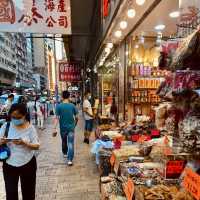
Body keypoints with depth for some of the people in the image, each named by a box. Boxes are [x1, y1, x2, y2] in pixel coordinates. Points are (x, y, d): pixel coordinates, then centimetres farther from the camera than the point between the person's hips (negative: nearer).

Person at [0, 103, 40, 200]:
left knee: (28, 191, 16)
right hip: (9, 165, 1)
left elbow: (37, 146, -11)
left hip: (28, 164, -1)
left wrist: (24, 143, -29)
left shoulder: (30, 128, -11)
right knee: (11, 192, 8)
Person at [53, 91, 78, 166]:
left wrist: (55, 128, -10)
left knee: (64, 141, 23)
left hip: (63, 127, 1)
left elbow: (57, 118, -13)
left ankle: (65, 153, 44)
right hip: (71, 127, -1)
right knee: (71, 143, 2)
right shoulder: (72, 105, -7)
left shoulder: (58, 106, -9)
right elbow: (76, 117, -1)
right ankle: (70, 160, -3)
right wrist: (75, 124, 17)